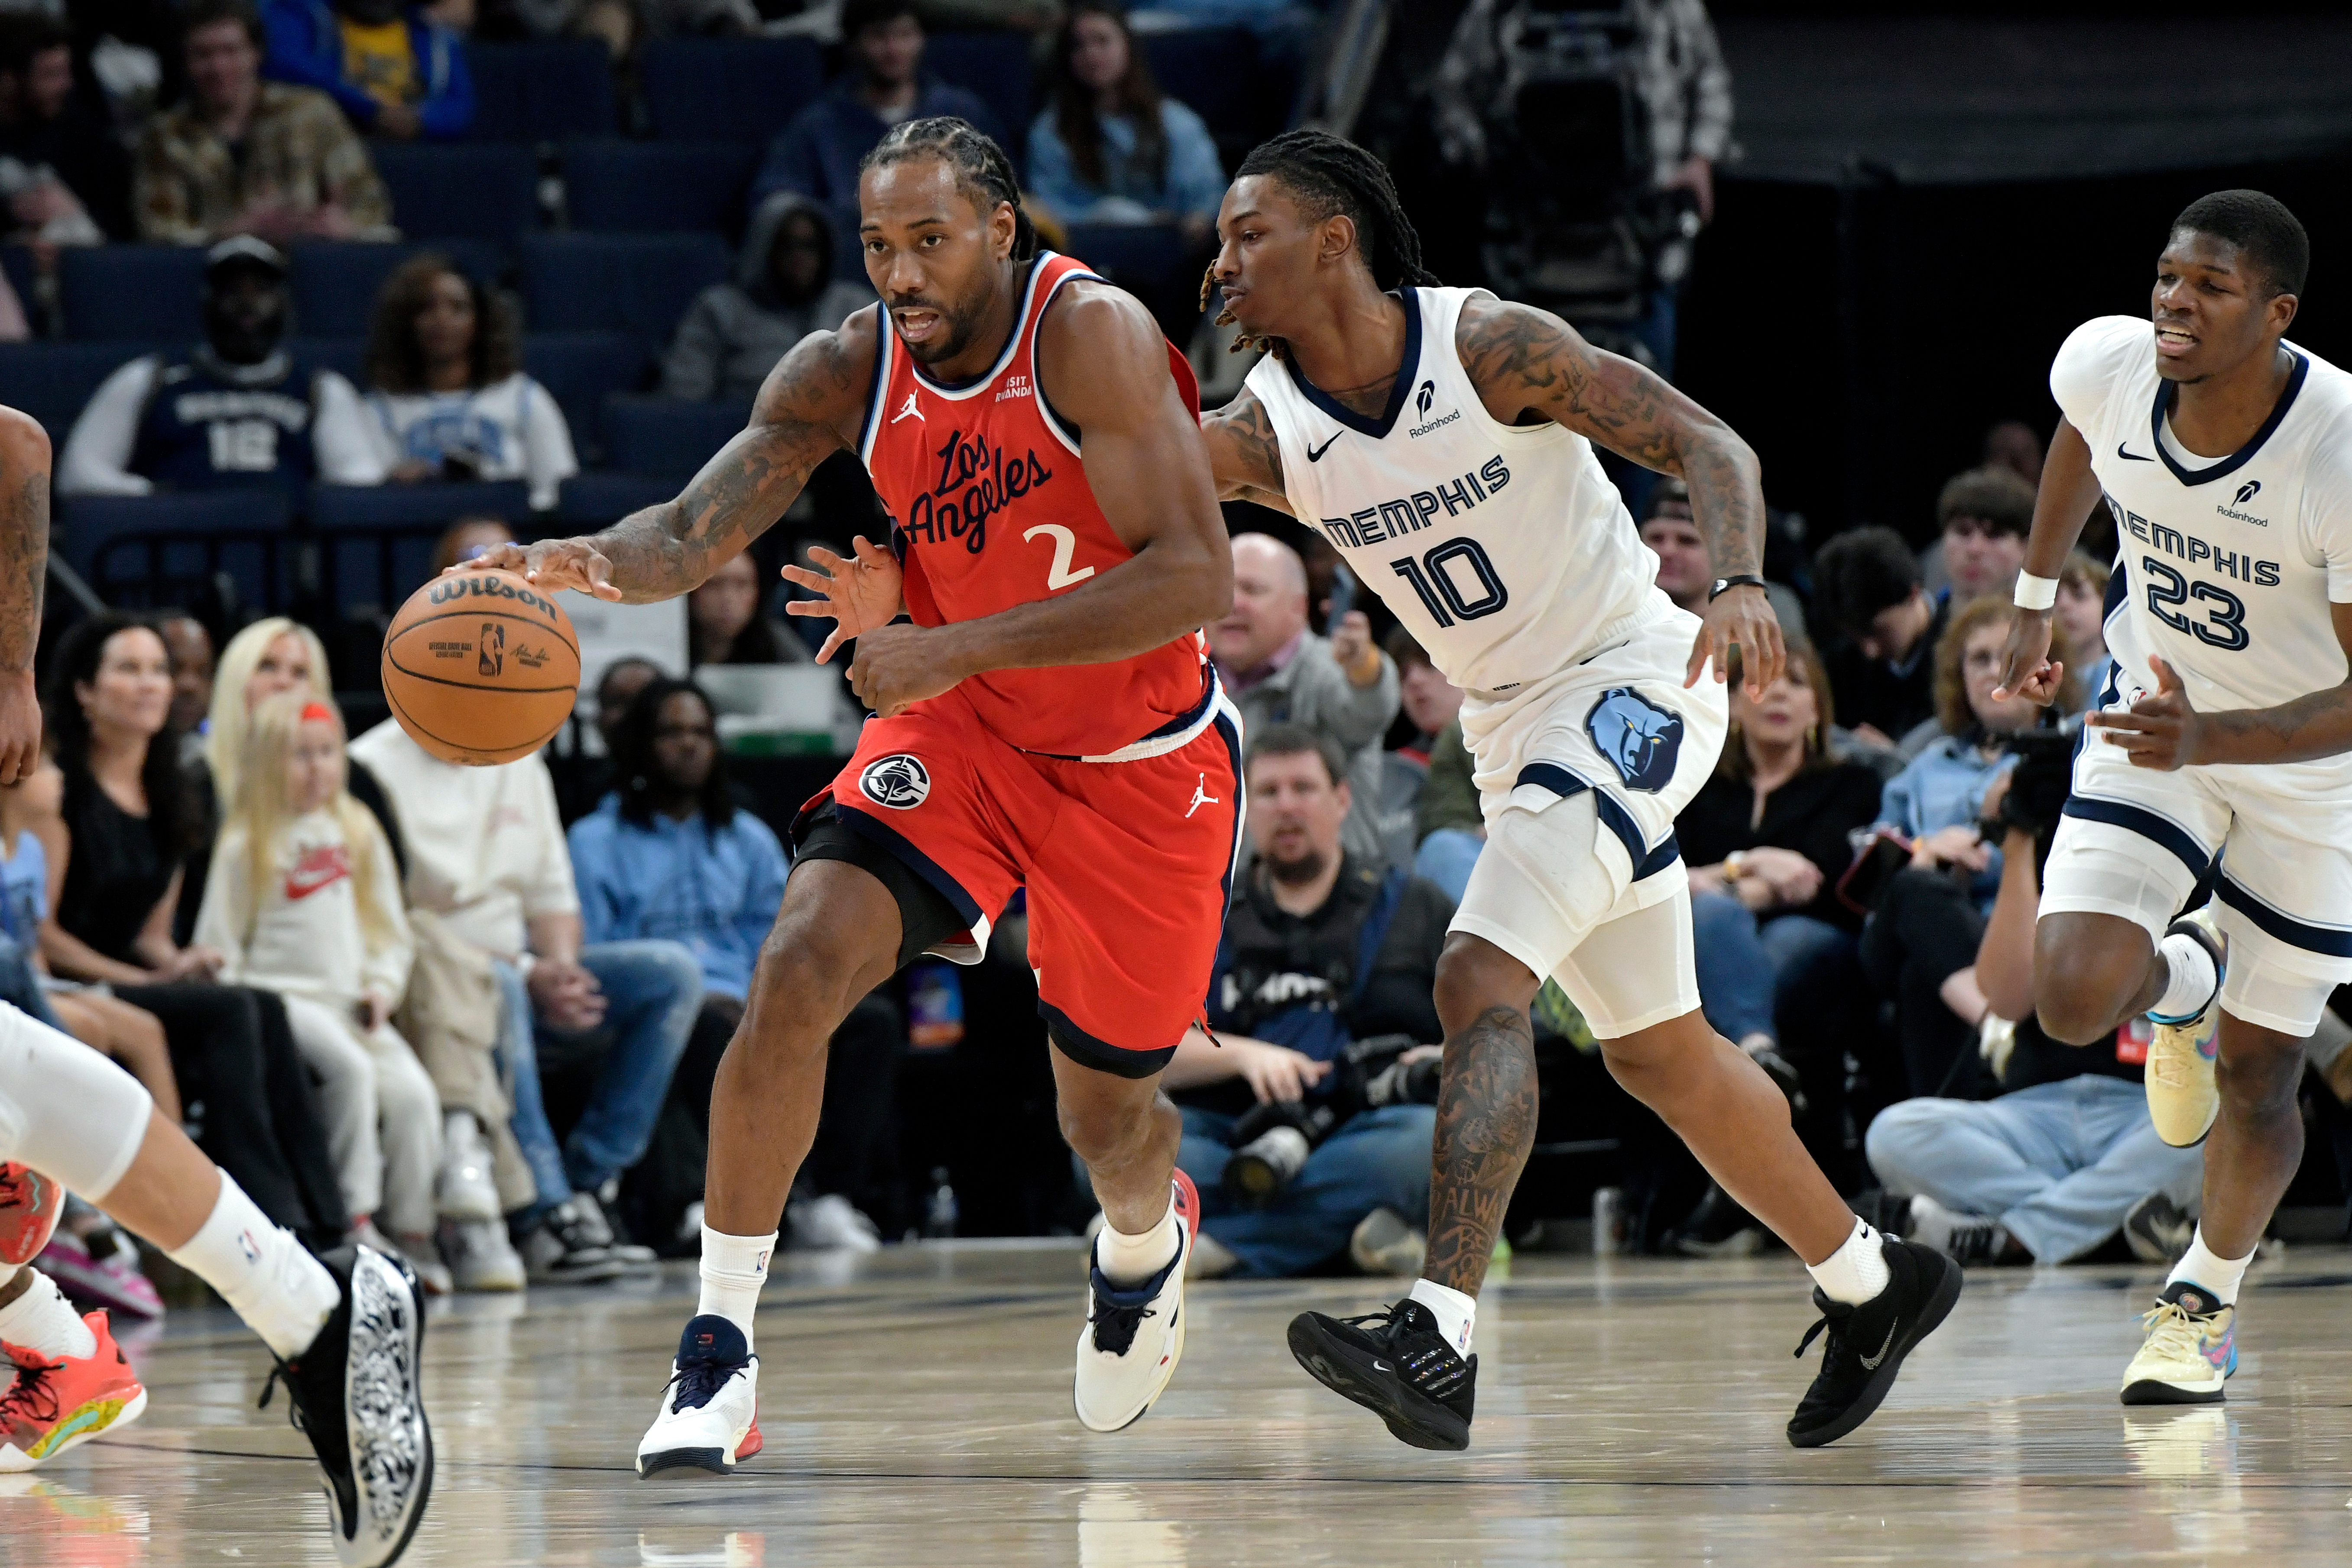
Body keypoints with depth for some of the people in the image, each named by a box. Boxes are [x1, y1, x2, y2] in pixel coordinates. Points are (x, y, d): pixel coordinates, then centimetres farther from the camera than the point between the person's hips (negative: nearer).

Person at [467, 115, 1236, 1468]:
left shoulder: (1089, 333, -27)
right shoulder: (849, 373, -12)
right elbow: (700, 530, -18)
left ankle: (1148, 1237, 51)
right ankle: (723, 1350, -14)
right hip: (961, 733, 3)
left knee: (1111, 1113, 11)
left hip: (1143, 760, -3)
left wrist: (953, 646, -36)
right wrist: (599, 563, -43)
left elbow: (1196, 579, -33)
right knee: (798, 971, -22)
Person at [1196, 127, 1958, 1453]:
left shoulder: (1488, 344, -17)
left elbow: (1706, 443, -17)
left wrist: (1741, 582, -36)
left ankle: (1437, 1341, -34)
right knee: (1658, 1054, 15)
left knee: (1482, 981, -24)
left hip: (1634, 681, -7)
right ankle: (1874, 1284, 33)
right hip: (1513, 723, 7)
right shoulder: (1264, 429, -4)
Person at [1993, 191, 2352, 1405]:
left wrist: (2208, 741, -43)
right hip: (2157, 713, 3)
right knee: (2073, 1001, -18)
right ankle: (2185, 976, 20)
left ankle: (2208, 1298, 34)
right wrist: (2034, 600, 15)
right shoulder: (2106, 363, -20)